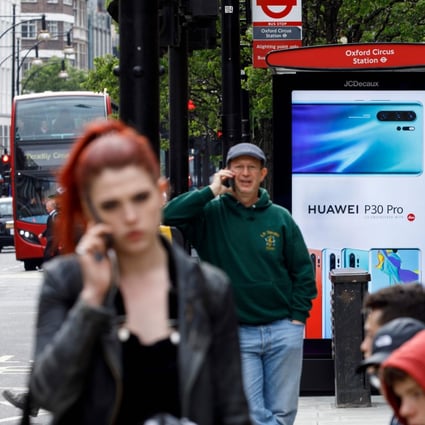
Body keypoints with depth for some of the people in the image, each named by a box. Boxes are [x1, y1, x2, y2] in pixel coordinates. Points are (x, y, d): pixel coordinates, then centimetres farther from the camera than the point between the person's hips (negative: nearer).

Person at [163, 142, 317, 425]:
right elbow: (169, 216, -14)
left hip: (284, 330, 2)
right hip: (237, 334, -2)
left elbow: (303, 269, 9)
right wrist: (211, 191, -13)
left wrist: (298, 317, 1)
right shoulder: (211, 214, 2)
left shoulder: (280, 218, 6)